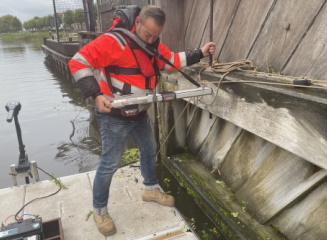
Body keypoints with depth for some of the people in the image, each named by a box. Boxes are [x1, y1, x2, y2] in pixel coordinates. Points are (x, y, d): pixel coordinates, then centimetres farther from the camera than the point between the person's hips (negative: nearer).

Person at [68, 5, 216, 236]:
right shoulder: (113, 41, -21)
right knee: (110, 164, 1)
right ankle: (100, 211, 22)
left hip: (140, 114, 8)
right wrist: (96, 94, -31)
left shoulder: (154, 45, 4)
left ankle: (151, 189, 44)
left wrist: (199, 53, 5)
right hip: (114, 117, -8)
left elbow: (172, 60, 13)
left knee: (150, 150, 21)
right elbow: (78, 62, -22)